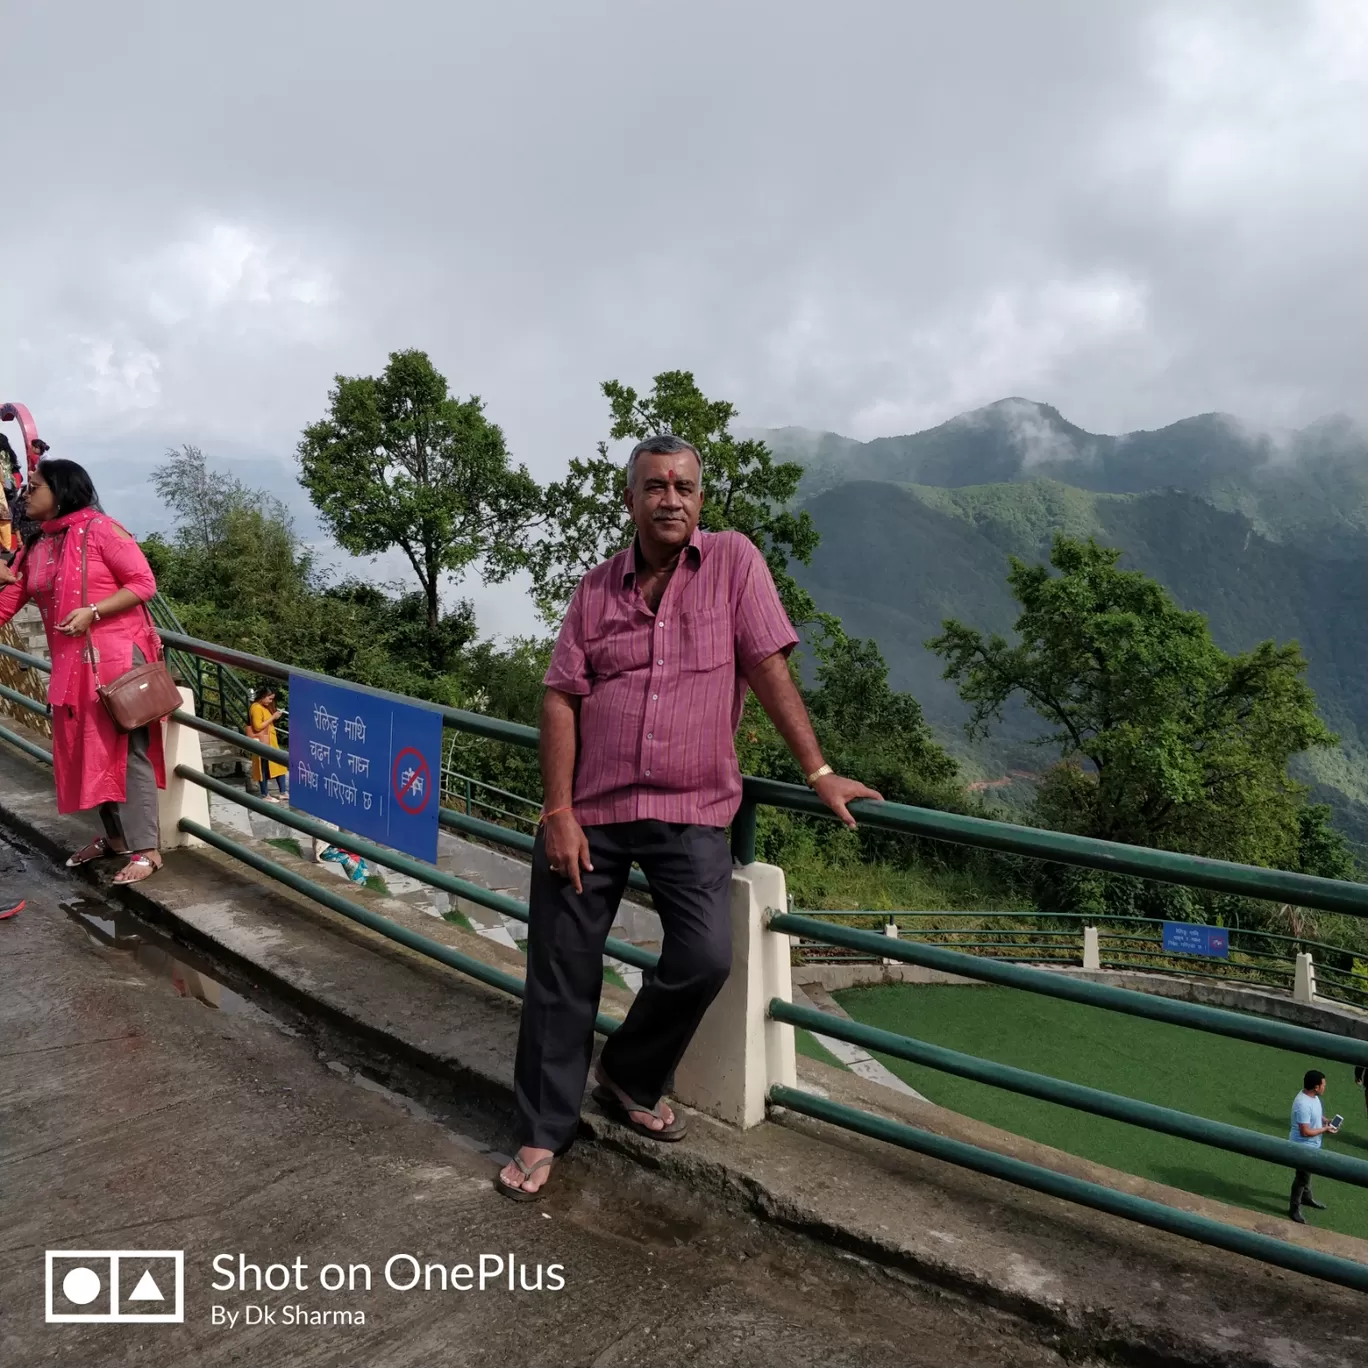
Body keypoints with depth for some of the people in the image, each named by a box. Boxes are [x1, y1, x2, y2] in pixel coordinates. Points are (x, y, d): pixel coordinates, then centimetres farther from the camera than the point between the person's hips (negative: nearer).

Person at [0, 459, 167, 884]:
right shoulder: (34, 547, 14)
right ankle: (114, 837, 26)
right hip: (70, 665, 8)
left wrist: (92, 611, -19)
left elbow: (144, 583, -11)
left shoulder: (99, 529, -7)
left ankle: (146, 849, -1)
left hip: (117, 657, -8)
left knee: (126, 750, -6)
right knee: (85, 752, 13)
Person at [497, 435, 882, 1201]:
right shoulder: (597, 589, 6)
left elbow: (769, 668, -4)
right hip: (591, 808, 2)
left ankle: (630, 1082, 18)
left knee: (706, 958, -12)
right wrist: (559, 812, -7)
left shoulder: (733, 562, 0)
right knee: (563, 971, 5)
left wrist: (819, 772, -8)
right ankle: (546, 1131, 23)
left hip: (691, 812, -1)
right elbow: (562, 699, 1)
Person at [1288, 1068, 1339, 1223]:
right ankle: (1295, 1209, 25)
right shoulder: (1303, 1104, -36)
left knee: (1307, 1173, 29)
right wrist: (1324, 1130, -20)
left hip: (1312, 1145, 9)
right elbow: (1305, 1132, -31)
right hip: (1303, 1147, -9)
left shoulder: (1313, 1096, -5)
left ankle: (1306, 1197, 51)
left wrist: (1327, 1122, -3)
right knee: (1301, 1177, 8)